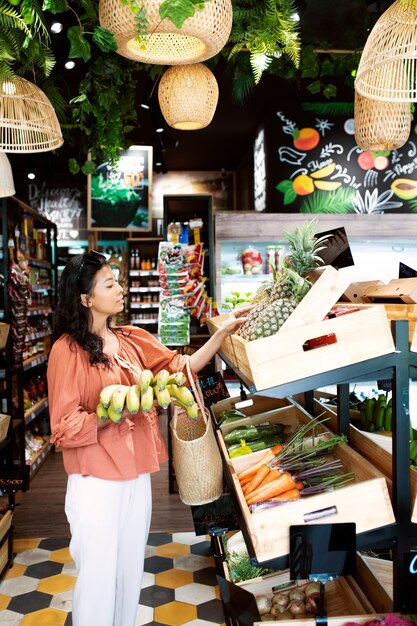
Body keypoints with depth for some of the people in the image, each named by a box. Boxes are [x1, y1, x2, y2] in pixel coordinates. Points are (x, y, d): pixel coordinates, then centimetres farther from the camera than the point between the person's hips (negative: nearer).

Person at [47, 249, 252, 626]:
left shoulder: (133, 340, 5)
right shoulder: (67, 350, -13)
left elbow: (181, 367, 8)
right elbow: (64, 428, -13)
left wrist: (224, 332, -1)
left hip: (137, 475, 6)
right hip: (95, 481, -5)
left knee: (131, 572, 17)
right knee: (99, 577, 6)